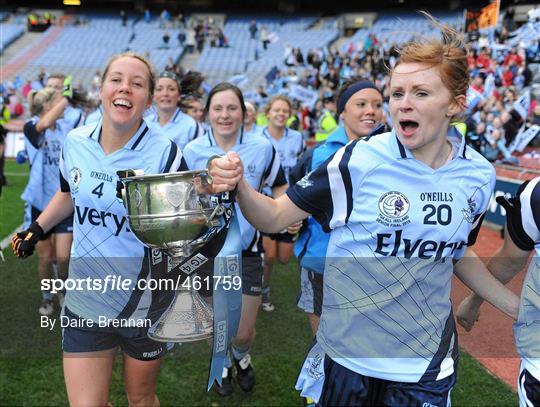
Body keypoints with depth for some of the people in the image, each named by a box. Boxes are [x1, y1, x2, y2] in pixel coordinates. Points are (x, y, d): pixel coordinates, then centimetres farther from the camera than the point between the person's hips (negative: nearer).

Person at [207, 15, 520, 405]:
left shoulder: (479, 175, -4)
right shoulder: (359, 160, -16)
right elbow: (274, 218, -13)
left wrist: (520, 308, 12)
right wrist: (239, 186, -32)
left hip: (428, 362, 3)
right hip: (349, 357, -2)